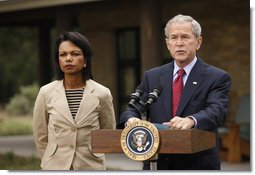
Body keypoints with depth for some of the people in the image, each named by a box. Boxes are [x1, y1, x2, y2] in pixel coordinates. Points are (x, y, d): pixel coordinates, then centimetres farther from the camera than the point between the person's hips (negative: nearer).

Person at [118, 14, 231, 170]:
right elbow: (136, 108, 5)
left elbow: (216, 110, -18)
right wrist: (131, 119, -20)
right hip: (158, 164, 4)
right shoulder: (152, 77, 11)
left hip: (198, 165, -3)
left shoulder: (217, 78, -3)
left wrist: (191, 121, -40)